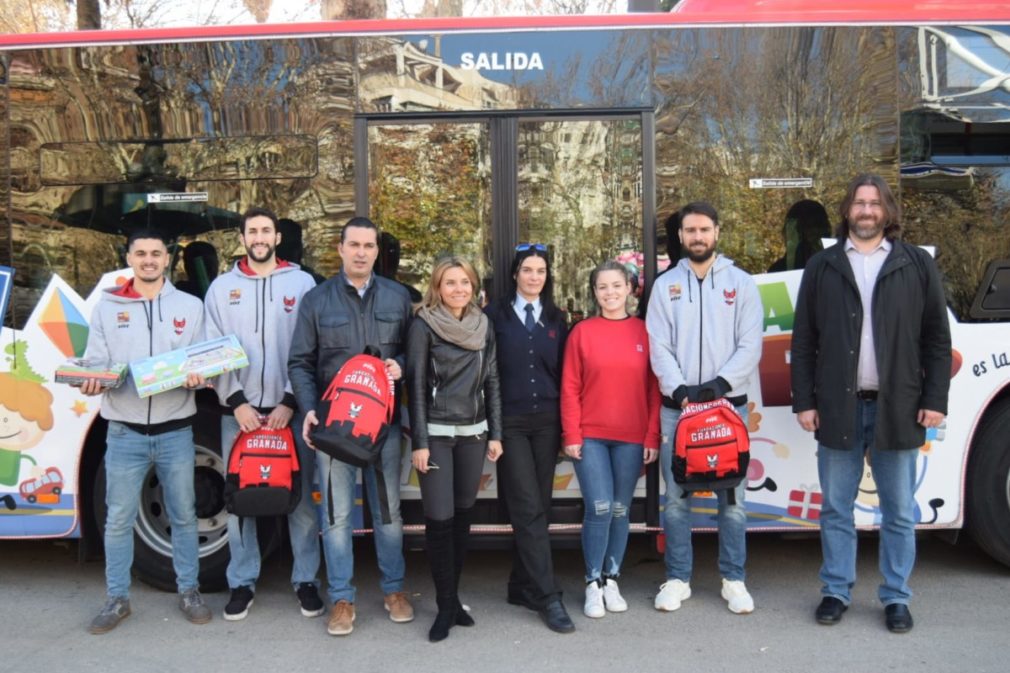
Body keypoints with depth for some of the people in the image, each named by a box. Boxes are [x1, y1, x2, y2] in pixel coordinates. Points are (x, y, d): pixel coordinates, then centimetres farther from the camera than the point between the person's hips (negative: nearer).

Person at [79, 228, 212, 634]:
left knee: (183, 515, 9)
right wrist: (91, 381, -18)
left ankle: (189, 592, 23)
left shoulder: (190, 306, 7)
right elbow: (94, 361, 4)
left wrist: (197, 376, -18)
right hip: (125, 432, 0)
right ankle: (117, 599, 20)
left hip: (175, 431, 0)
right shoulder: (107, 307, 7)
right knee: (119, 519, 6)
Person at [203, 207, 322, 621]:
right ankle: (242, 583, 20)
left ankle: (306, 579, 17)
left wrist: (290, 402, -9)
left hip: (290, 409, -1)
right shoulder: (222, 288, 9)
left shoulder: (302, 283, 4)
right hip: (238, 410, 2)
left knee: (300, 498, 4)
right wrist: (237, 402, -7)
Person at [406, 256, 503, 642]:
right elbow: (416, 384, -7)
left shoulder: (483, 326, 9)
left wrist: (495, 434, 6)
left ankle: (453, 596, 21)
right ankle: (446, 605, 7)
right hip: (437, 433, -4)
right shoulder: (423, 325, -4)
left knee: (462, 515, 9)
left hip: (473, 432, 4)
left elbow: (492, 382, 11)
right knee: (439, 519, -4)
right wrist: (419, 442, -11)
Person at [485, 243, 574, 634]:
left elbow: (562, 373, 12)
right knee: (528, 508, -8)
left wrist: (563, 424, 8)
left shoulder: (556, 320, 12)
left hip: (546, 421, 4)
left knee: (539, 507, 7)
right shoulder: (495, 315, 1)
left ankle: (522, 586, 20)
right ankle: (548, 596, -5)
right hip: (510, 422, -4)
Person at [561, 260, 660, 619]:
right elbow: (569, 388, 0)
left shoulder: (644, 331, 4)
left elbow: (654, 388, 4)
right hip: (591, 437, -1)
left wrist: (652, 437, 0)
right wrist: (571, 435, -5)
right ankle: (593, 584, 10)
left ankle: (612, 580, 24)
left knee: (620, 510, 9)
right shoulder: (582, 332, 1)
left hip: (632, 438, 2)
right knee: (599, 508, -6)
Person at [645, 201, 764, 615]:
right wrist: (680, 389, -14)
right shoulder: (665, 285, 6)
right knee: (676, 498, 6)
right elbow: (658, 347, 0)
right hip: (676, 405, 1)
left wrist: (720, 383, -16)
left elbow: (750, 346, -2)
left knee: (732, 499, 4)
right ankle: (677, 579, 18)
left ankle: (734, 580, 19)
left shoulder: (741, 283, 4)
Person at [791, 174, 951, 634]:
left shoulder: (917, 264, 5)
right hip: (838, 407, 1)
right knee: (836, 508, 9)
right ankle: (836, 591, 23)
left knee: (899, 512, 9)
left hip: (897, 407, 0)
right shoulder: (822, 267, 6)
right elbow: (803, 340, 4)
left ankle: (896, 597, 23)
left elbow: (936, 337, 5)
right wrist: (804, 401, -2)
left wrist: (935, 398, -2)